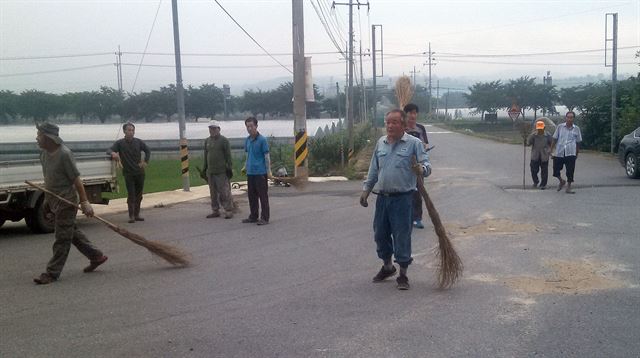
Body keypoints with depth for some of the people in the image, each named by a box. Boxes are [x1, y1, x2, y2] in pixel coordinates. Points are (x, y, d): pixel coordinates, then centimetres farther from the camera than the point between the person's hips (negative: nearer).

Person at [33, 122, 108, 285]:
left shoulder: (64, 154, -19)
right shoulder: (44, 153, 8)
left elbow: (76, 179, -18)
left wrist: (84, 201, -18)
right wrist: (47, 201, 18)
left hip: (66, 201, -9)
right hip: (53, 200, 9)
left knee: (62, 238, -2)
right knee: (72, 232, 16)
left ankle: (52, 273, 2)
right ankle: (96, 256, 28)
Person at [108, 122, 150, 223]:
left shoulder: (138, 142, 4)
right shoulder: (120, 143, -2)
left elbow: (148, 151, 17)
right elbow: (109, 150, -12)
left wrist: (145, 162, 5)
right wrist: (113, 153, -35)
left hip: (139, 172, 3)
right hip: (128, 173, -3)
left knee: (139, 195, 8)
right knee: (131, 195, -6)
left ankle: (137, 214, 17)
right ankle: (131, 216, -1)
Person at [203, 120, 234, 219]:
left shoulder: (224, 140, -4)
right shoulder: (207, 141, 14)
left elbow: (228, 155, -6)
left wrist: (229, 168, -11)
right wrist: (204, 169, 17)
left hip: (221, 172, -6)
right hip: (210, 172, 6)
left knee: (224, 192, -7)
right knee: (213, 192, 10)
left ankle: (229, 211, -1)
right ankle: (215, 211, 18)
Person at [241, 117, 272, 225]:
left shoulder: (262, 140, -9)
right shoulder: (247, 140, 11)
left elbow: (266, 156, -9)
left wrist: (269, 171, -12)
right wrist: (245, 166, 15)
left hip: (260, 172, -7)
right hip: (250, 172, 7)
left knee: (263, 195, -1)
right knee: (251, 195, 13)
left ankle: (264, 218, 5)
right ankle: (253, 216, 24)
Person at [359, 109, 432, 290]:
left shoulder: (414, 143, -5)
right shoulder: (381, 143, 11)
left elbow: (426, 164, -11)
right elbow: (374, 169, 18)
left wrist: (421, 169, -34)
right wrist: (366, 189, 15)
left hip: (402, 198, -5)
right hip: (382, 197, 5)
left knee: (402, 236, -2)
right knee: (380, 233, 14)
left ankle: (403, 274, 11)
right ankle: (387, 266, 35)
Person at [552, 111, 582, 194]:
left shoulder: (576, 129, 5)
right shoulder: (560, 127, 4)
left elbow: (578, 142, 12)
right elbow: (555, 139, 8)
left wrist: (577, 154, 13)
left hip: (571, 153, 0)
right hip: (559, 153, 0)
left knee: (570, 171, 0)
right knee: (556, 170, 2)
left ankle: (568, 187, 13)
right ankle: (561, 181, 31)